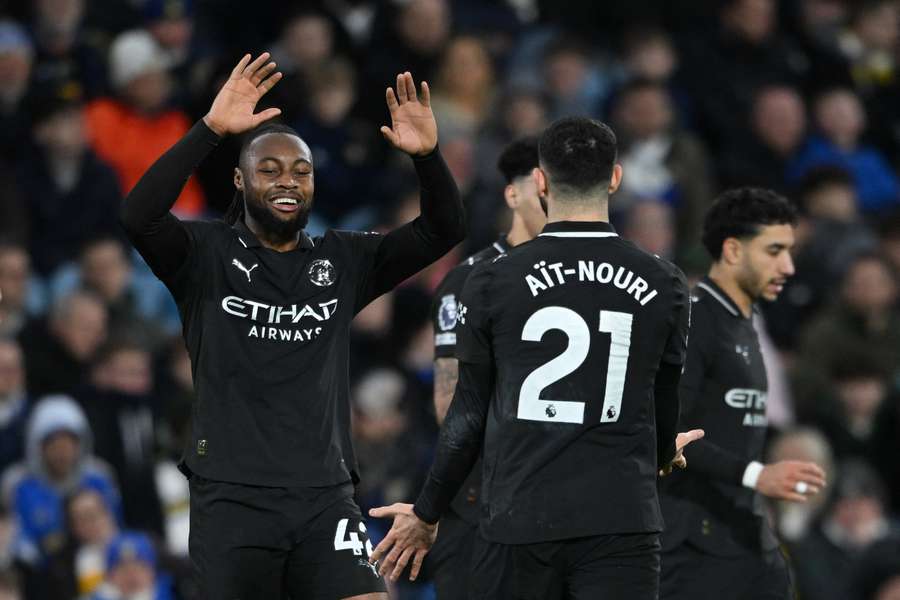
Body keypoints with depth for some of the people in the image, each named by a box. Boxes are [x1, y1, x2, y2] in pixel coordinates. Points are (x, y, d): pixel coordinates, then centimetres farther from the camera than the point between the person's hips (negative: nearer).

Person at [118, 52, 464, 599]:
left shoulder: (344, 262, 13)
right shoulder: (209, 255, 2)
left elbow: (443, 231, 6)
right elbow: (140, 216, -18)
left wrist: (428, 157, -14)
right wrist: (211, 130, -28)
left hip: (325, 497, 3)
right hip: (231, 497, -2)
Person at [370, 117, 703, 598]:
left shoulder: (492, 283, 0)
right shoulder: (663, 284, 3)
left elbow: (470, 414, 4)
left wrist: (427, 513, 18)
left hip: (519, 520, 0)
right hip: (622, 520, 0)